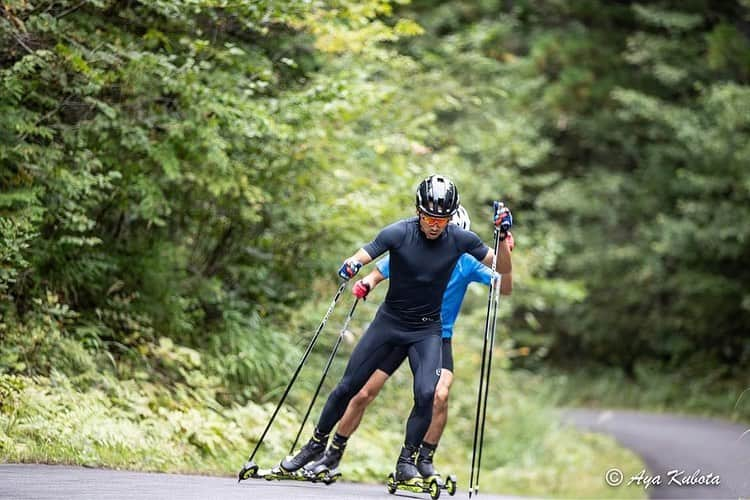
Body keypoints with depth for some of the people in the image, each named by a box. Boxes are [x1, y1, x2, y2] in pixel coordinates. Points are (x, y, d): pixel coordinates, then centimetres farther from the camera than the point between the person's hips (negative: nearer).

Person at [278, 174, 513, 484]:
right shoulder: (399, 234, -18)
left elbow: (502, 269, -5)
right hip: (389, 320, 0)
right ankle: (317, 445, 24)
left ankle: (406, 463, -6)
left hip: (427, 330, 0)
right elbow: (362, 257, -18)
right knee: (347, 387, 4)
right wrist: (350, 267, -42)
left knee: (426, 394, -22)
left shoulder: (460, 240, -13)